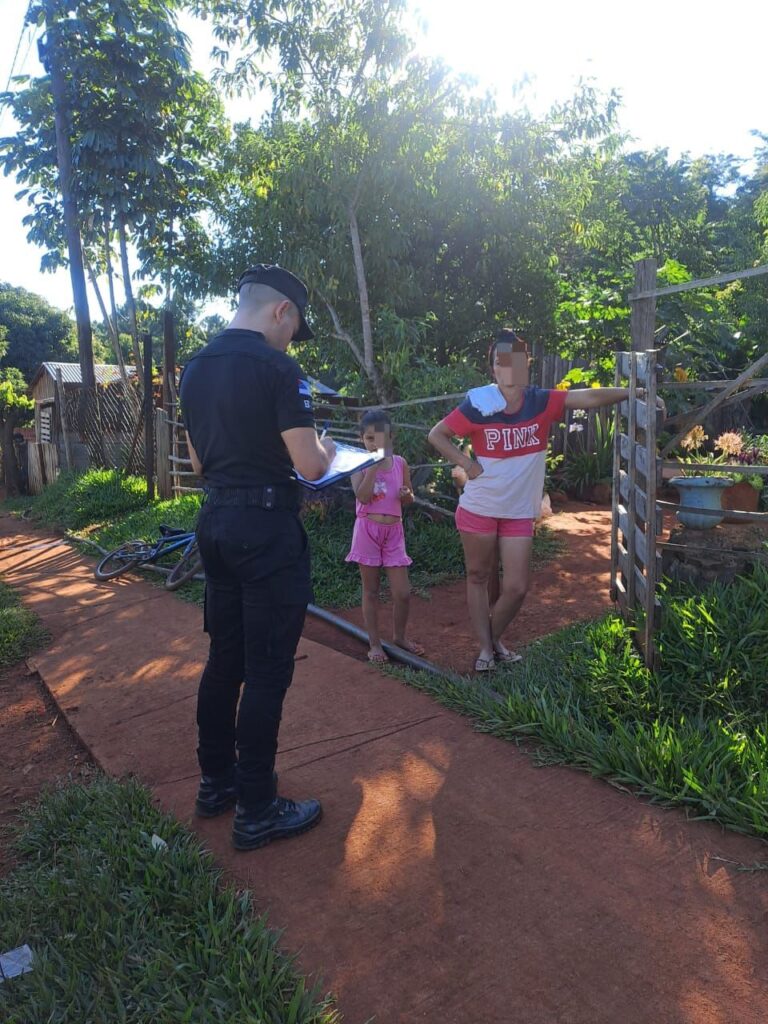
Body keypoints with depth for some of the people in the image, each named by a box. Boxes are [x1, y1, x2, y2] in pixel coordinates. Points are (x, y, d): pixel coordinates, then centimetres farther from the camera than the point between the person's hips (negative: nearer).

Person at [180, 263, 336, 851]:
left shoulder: (195, 369, 10)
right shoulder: (277, 368, -14)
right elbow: (310, 466, -15)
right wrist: (325, 449, 6)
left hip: (216, 521, 8)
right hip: (266, 527, -8)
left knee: (225, 658, 18)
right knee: (267, 671, 1)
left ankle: (216, 781, 32)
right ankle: (257, 812, 14)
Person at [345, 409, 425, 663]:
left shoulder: (400, 463, 4)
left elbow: (410, 499, 13)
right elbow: (362, 497, -19)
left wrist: (406, 495, -10)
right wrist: (374, 466, -21)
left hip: (394, 531, 3)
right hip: (368, 530, -2)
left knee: (403, 593, 3)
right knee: (371, 591, 7)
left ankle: (399, 636, 27)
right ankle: (374, 643, 19)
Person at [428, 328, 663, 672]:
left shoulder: (541, 403, -8)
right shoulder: (478, 406, -13)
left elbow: (589, 397, -16)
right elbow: (436, 434, -5)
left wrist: (633, 392, -26)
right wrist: (466, 463, -14)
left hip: (519, 514, 2)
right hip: (478, 510, -2)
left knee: (516, 588, 4)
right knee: (478, 578, 11)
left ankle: (494, 639, 31)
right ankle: (485, 649, 27)